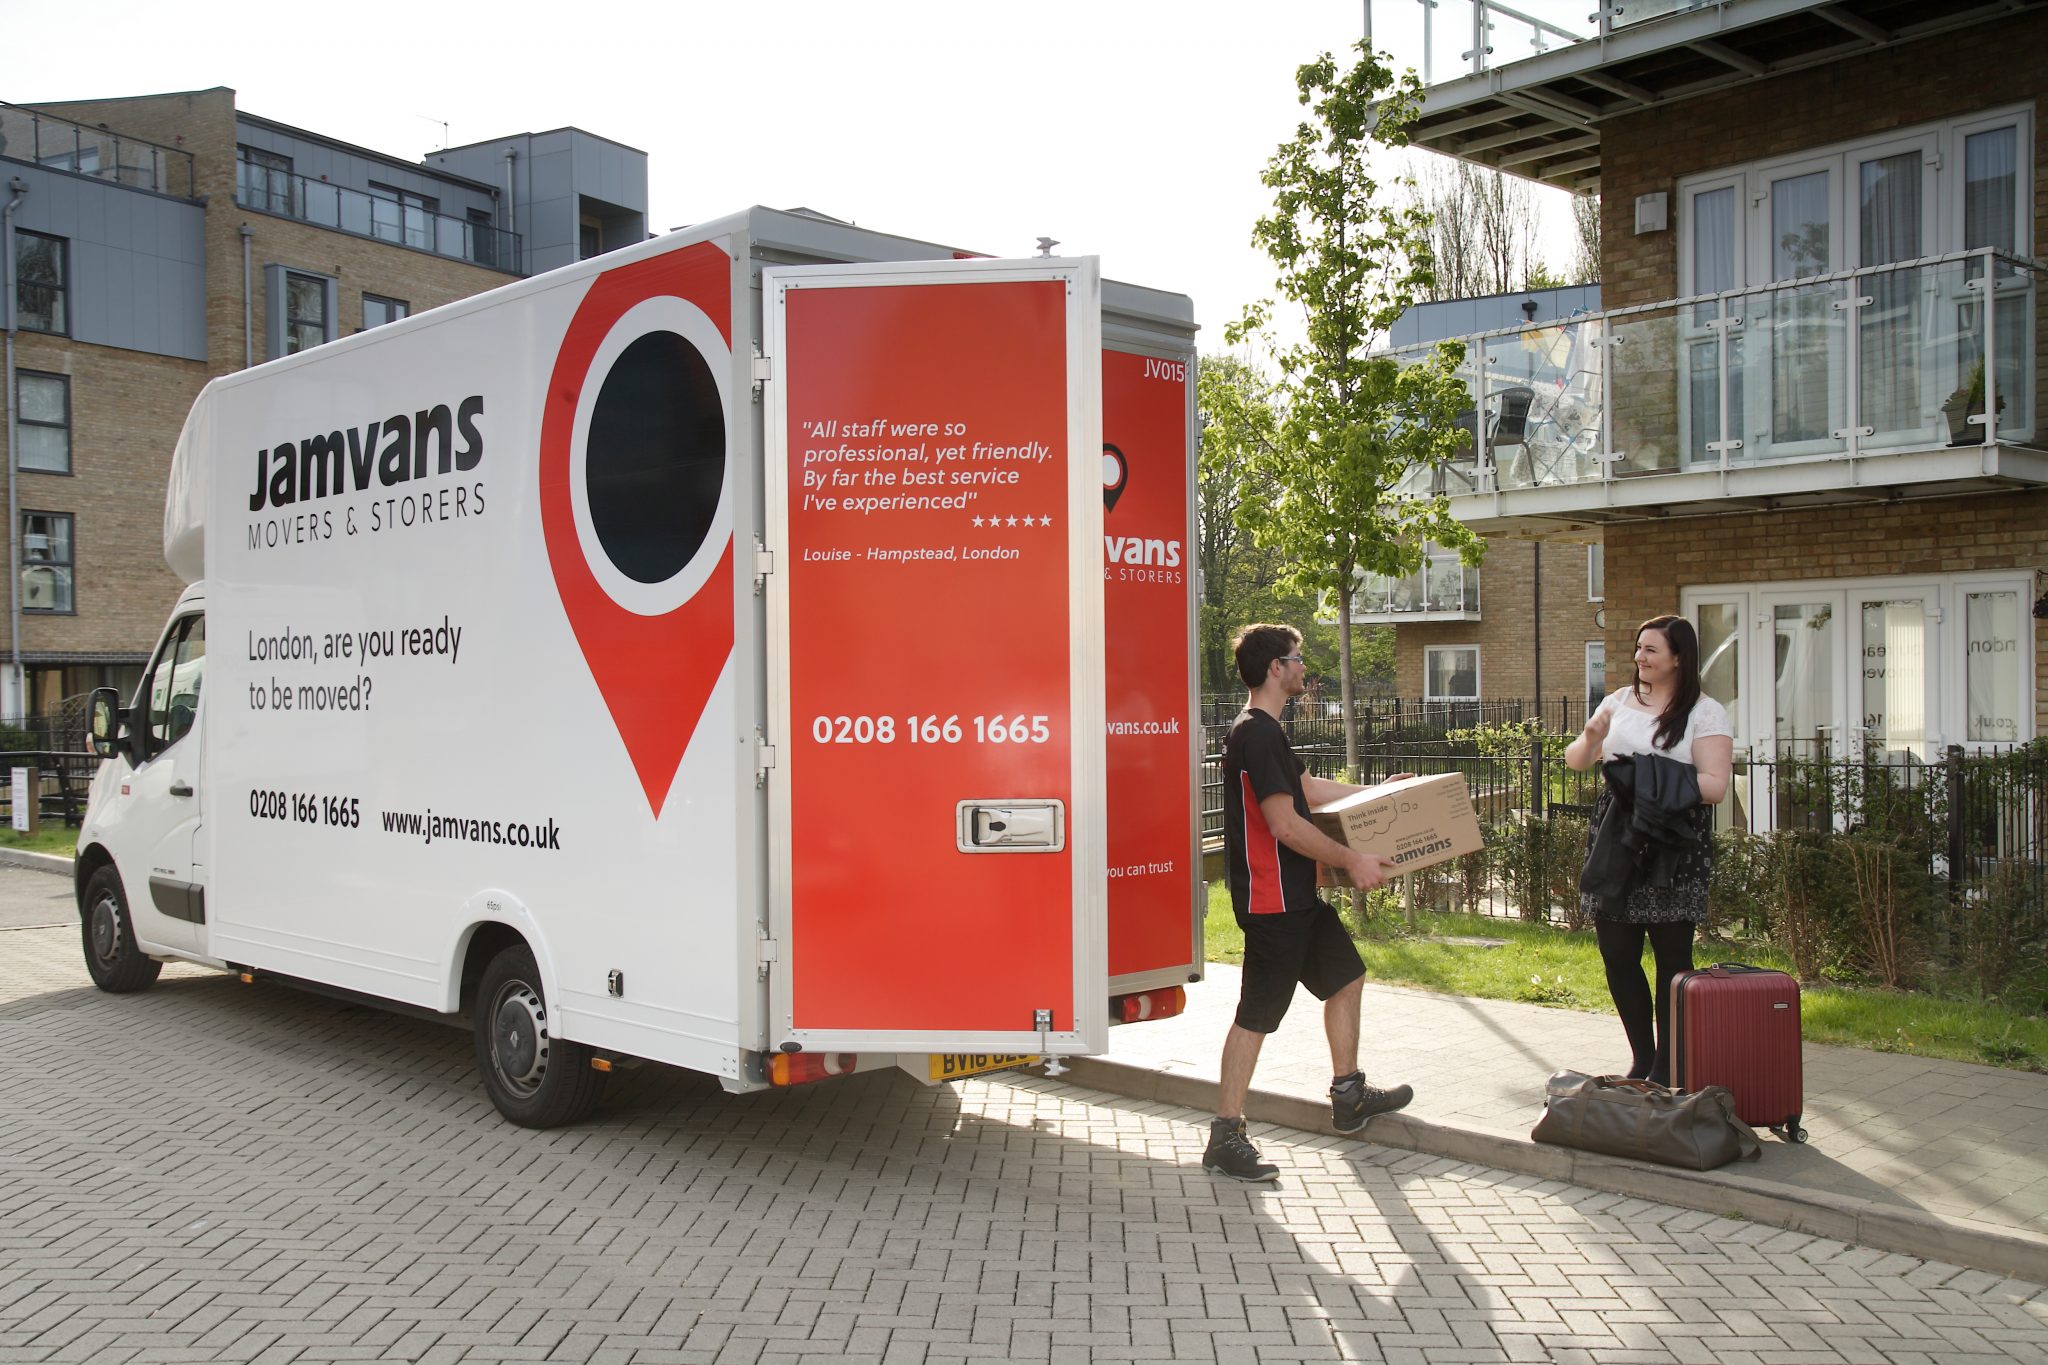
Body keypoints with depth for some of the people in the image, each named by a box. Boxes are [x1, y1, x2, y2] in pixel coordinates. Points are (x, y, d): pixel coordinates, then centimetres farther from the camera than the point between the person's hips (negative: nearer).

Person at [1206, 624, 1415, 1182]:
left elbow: (1309, 788, 27)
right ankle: (1225, 1137, 1)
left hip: (1297, 896, 11)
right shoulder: (1255, 734, -20)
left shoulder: (1265, 732, 15)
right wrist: (1353, 861, -17)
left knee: (1346, 976, 20)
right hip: (1270, 900, -11)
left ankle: (1349, 1096, 32)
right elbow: (1286, 825, -24)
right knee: (1255, 1014, -6)